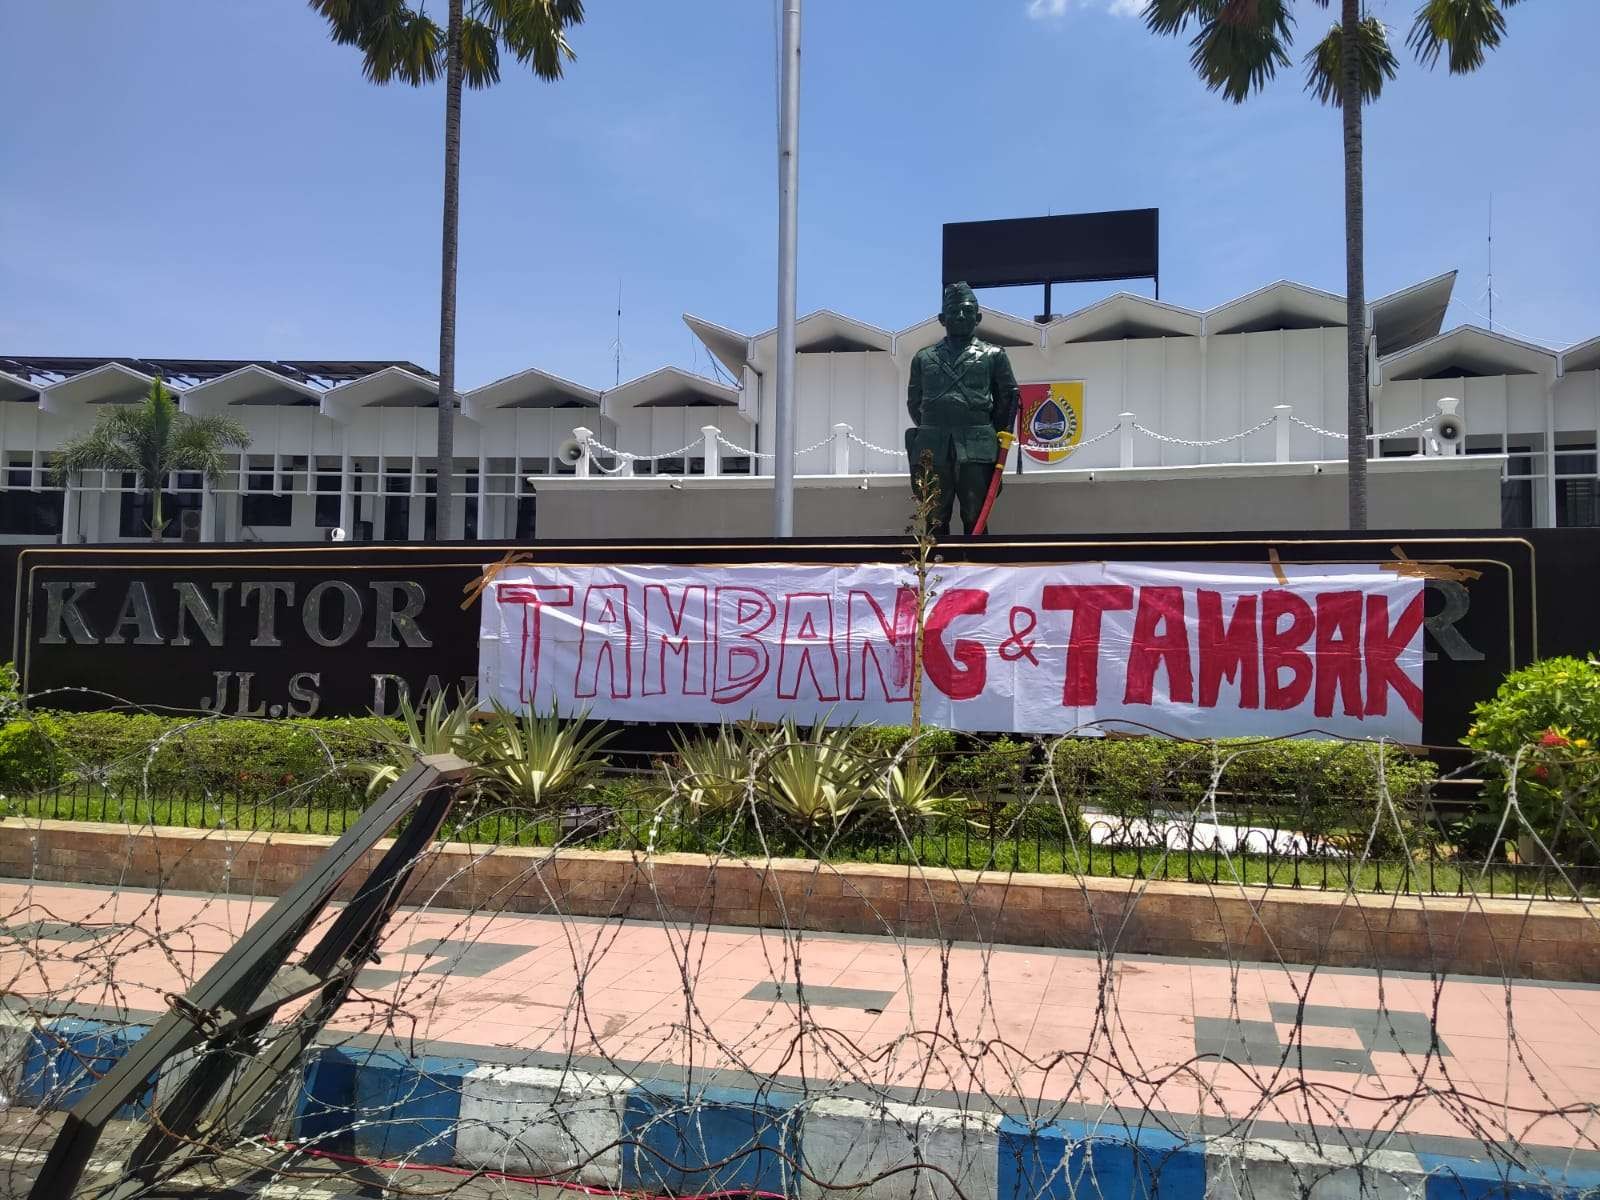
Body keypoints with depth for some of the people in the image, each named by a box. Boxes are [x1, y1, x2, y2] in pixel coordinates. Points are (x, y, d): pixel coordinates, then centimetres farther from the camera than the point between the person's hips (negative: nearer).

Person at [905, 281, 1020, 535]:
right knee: (935, 519, 3)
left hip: (976, 450, -1)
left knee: (975, 519, -2)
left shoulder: (993, 355, 12)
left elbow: (1009, 397, 13)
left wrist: (999, 434, 10)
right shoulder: (924, 358, 16)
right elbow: (914, 402, 19)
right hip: (932, 450, 2)